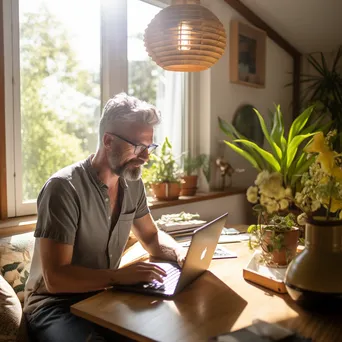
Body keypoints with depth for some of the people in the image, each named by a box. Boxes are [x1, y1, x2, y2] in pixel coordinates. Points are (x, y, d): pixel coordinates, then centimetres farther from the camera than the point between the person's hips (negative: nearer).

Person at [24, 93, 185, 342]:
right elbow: (55, 277, -24)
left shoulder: (133, 183, -1)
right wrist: (120, 276, -36)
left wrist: (179, 252, -8)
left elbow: (151, 236, 13)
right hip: (56, 305, -6)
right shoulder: (63, 188, -22)